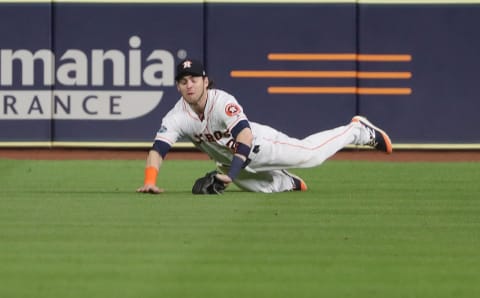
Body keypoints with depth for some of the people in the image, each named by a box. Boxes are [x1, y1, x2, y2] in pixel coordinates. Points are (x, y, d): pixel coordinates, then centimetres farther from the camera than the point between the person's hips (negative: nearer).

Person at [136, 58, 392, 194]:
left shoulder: (222, 102, -35)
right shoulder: (177, 117, -24)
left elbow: (245, 134, -47)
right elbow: (158, 149, -31)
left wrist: (231, 173, -57)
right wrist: (149, 182, -50)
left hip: (260, 144, -4)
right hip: (229, 160, 4)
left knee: (311, 154, -3)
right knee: (265, 186, 18)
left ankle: (359, 131, 20)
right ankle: (289, 182, 53)